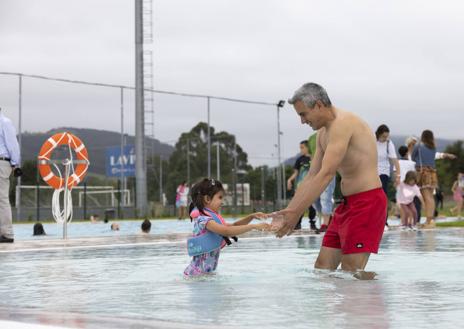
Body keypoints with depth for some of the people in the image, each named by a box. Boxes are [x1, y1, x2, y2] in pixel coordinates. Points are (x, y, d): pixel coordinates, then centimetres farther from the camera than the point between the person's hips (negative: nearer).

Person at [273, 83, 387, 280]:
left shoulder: (343, 123, -17)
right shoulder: (323, 133, 15)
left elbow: (326, 175, -23)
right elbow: (312, 177, 14)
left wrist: (296, 213, -23)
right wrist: (288, 210, 5)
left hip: (367, 202, -10)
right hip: (348, 203, 10)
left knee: (351, 272, -12)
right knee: (322, 267, 6)